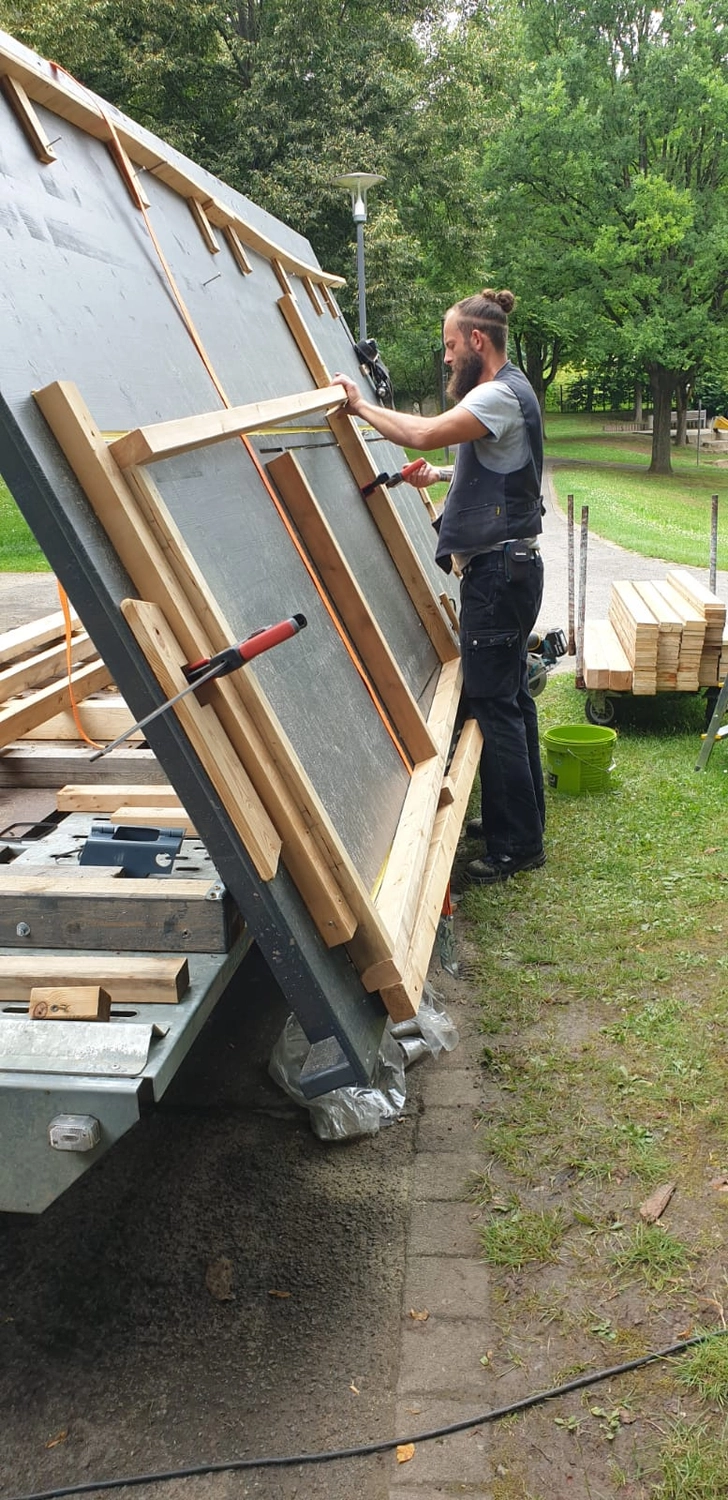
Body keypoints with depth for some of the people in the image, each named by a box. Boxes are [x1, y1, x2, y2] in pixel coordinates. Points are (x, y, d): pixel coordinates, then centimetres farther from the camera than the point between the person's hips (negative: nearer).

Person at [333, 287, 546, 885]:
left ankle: (516, 845, 1)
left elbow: (425, 433, -28)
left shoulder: (501, 395, -16)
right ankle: (523, 819, 27)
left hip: (498, 570, -11)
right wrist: (442, 474, 20)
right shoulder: (504, 391, 18)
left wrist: (361, 405, -15)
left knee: (495, 702, -7)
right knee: (510, 696, 16)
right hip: (507, 566, 11)